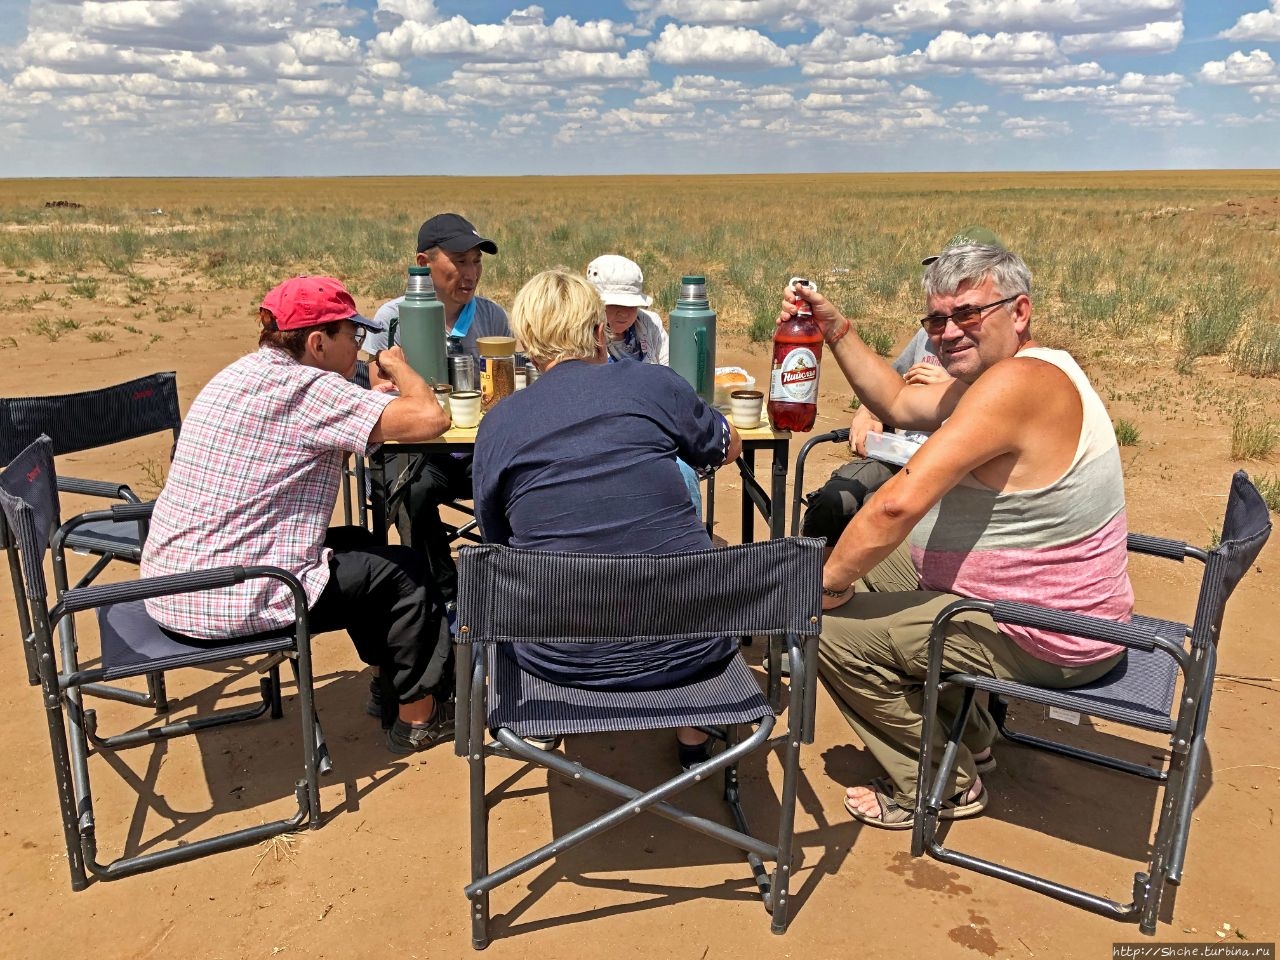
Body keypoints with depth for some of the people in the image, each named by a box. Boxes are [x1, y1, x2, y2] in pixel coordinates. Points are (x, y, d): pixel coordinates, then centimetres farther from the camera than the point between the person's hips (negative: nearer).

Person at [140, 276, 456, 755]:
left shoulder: (242, 372, 11)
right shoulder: (306, 387, -18)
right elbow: (431, 419, -24)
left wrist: (382, 394, 7)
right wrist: (399, 368, -3)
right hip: (232, 602, -9)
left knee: (359, 546, 24)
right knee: (404, 571, 7)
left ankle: (391, 683, 35)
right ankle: (419, 714, 21)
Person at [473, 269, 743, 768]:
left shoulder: (496, 423, -2)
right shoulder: (656, 382, -5)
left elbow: (498, 539, 10)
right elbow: (729, 447, 15)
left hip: (562, 660, 1)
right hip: (688, 650, 0)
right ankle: (695, 735, 39)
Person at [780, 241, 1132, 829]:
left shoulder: (1016, 382, -29)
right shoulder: (1007, 374, 5)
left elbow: (898, 504, -34)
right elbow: (898, 404, 13)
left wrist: (828, 582, -21)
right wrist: (835, 330, 4)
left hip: (1042, 643, -10)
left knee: (831, 626, -9)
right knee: (873, 567, 22)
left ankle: (945, 786, 10)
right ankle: (968, 734, 30)